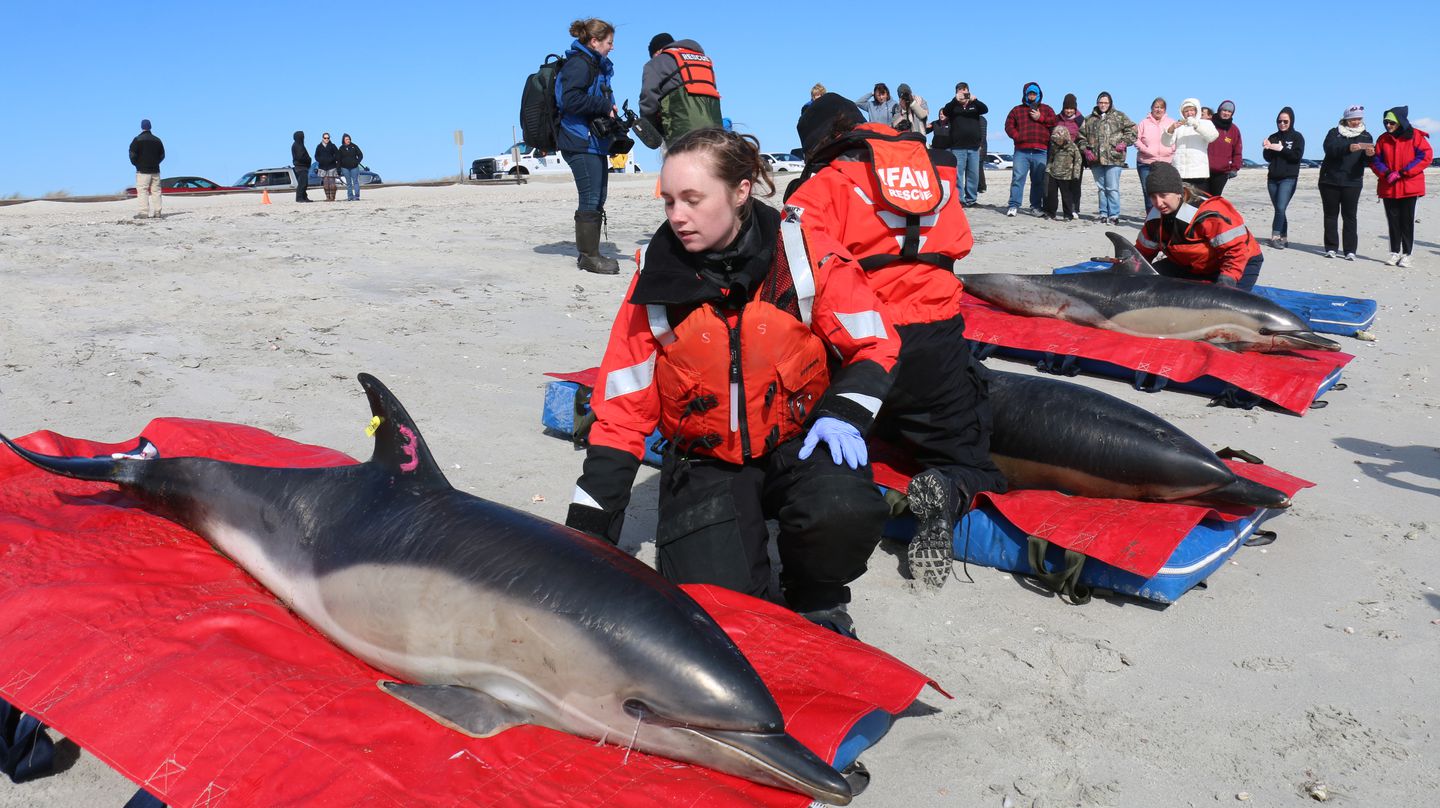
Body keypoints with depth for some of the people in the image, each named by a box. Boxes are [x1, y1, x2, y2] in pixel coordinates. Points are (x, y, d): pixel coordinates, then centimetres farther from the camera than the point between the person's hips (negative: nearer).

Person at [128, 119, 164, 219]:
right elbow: (162, 155, 14)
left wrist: (136, 164, 6)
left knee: (142, 191, -6)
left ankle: (144, 212, -12)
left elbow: (132, 154, -10)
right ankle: (157, 212, 6)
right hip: (155, 170, 5)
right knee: (156, 191, 7)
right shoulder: (157, 140, 9)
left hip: (142, 171, -5)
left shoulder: (137, 140, -7)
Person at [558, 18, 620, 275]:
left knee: (596, 199, 12)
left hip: (595, 141, 10)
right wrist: (605, 106, -16)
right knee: (591, 199, -9)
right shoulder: (579, 63, -11)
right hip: (580, 142, -10)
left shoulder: (597, 66, 21)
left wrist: (612, 114, 8)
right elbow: (571, 100, -23)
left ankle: (588, 253, 19)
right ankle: (589, 256, -4)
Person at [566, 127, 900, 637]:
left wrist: (843, 413, -21)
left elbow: (874, 344, 0)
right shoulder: (657, 277, -5)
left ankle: (818, 603, 0)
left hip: (798, 441, 0)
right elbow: (622, 411, -2)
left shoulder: (804, 253, -9)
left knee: (843, 512, -34)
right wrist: (587, 535, -6)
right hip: (706, 461, 1)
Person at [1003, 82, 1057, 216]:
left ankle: (1036, 206, 11)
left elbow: (1055, 122, 3)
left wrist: (1040, 118, -7)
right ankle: (1013, 205, -7)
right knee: (1017, 178, -8)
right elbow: (1009, 125, 7)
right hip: (1021, 151, -1)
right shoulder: (1017, 110, 15)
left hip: (1040, 151, 1)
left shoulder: (1046, 109, 17)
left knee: (1038, 180, 4)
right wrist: (1017, 136, -9)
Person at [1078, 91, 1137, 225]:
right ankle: (1103, 214, 15)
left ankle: (1114, 215, -5)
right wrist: (1086, 149, 4)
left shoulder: (1119, 116, 7)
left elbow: (1132, 130, 5)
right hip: (1095, 159, 4)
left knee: (1112, 188, -8)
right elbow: (1082, 136, 18)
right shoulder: (1090, 119, 16)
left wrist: (1124, 143, -7)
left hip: (1113, 159, -4)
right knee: (1101, 188, 9)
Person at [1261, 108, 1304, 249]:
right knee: (1279, 209, 5)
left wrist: (1281, 149, -16)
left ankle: (1275, 237, -16)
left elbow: (1297, 156, -9)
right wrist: (1267, 149, -14)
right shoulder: (1273, 137, 12)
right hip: (1273, 178, 4)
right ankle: (1284, 238, 11)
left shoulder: (1297, 137, 3)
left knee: (1280, 208, -17)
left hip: (1289, 179, -4)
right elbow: (1268, 158, 5)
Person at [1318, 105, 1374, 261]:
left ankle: (1350, 250, -3)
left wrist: (1369, 154, -25)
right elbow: (1330, 149, -17)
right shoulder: (1334, 133, 4)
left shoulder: (1366, 136, 8)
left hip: (1352, 182, 0)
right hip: (1329, 180, 0)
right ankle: (1331, 248, 9)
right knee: (1330, 215, 3)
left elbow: (1366, 162, -1)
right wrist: (1349, 148, -33)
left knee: (1349, 216, -3)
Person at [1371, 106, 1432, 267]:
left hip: (1409, 187, -3)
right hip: (1388, 187, 3)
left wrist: (1401, 173, -16)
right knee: (1393, 220, 6)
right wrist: (1386, 173, -13)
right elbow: (1375, 160, 8)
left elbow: (1426, 157, -10)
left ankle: (1406, 254, 4)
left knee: (1407, 220, -1)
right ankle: (1395, 253, 14)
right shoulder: (1383, 139, 8)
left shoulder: (1415, 136, -4)